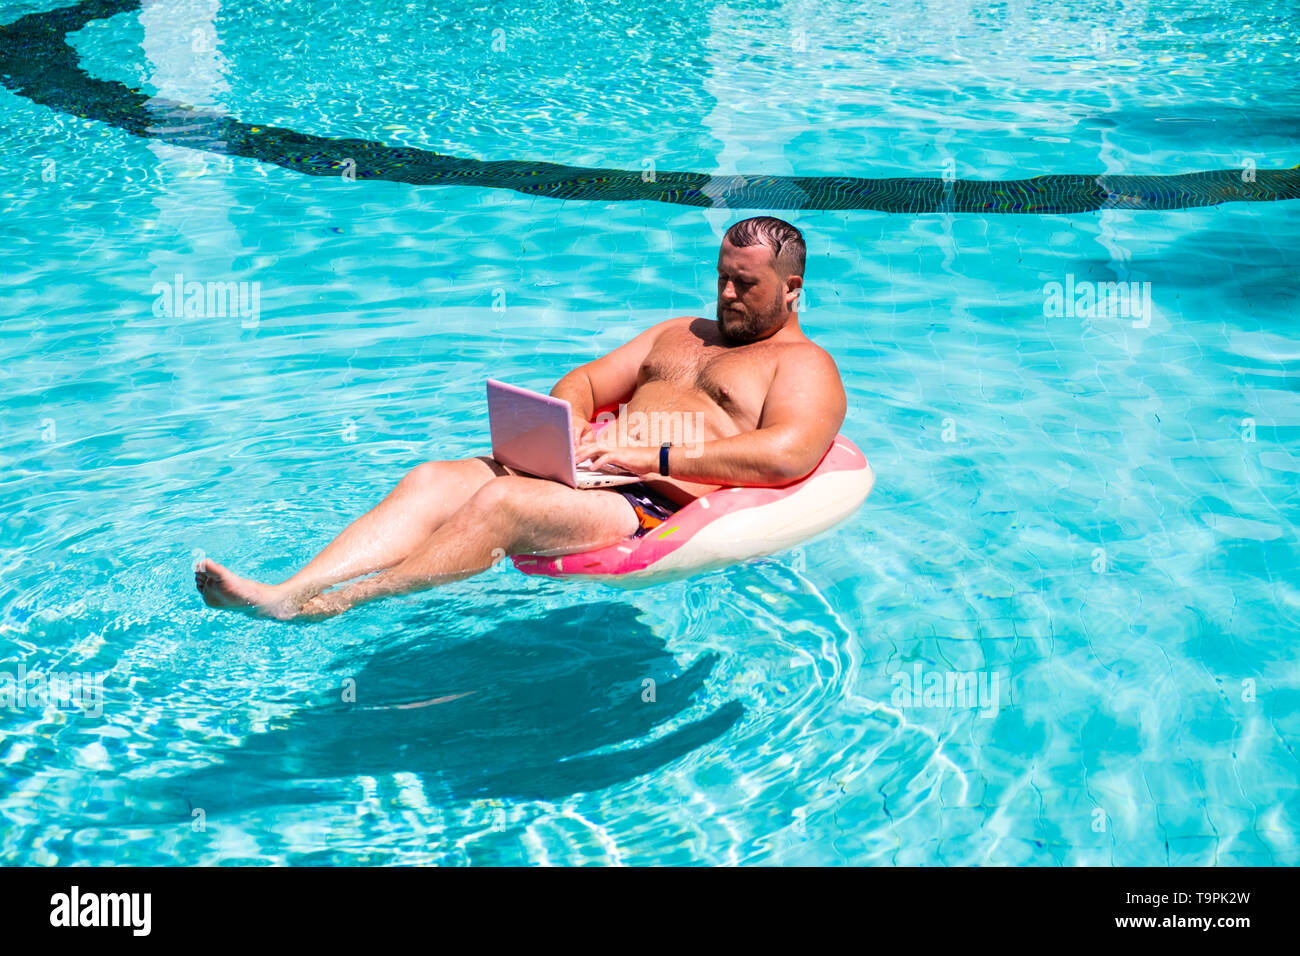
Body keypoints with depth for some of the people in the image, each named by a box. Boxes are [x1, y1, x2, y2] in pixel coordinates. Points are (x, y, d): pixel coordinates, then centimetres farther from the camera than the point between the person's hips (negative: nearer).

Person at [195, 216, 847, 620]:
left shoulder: (805, 365, 8)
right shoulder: (680, 335, 31)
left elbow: (787, 455, -14)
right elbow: (579, 384, 27)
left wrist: (652, 456, -19)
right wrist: (570, 429, 1)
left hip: (663, 509, -7)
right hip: (590, 478, 8)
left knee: (502, 500, -32)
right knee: (433, 479, -16)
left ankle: (330, 606, -36)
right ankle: (287, 592, -30)